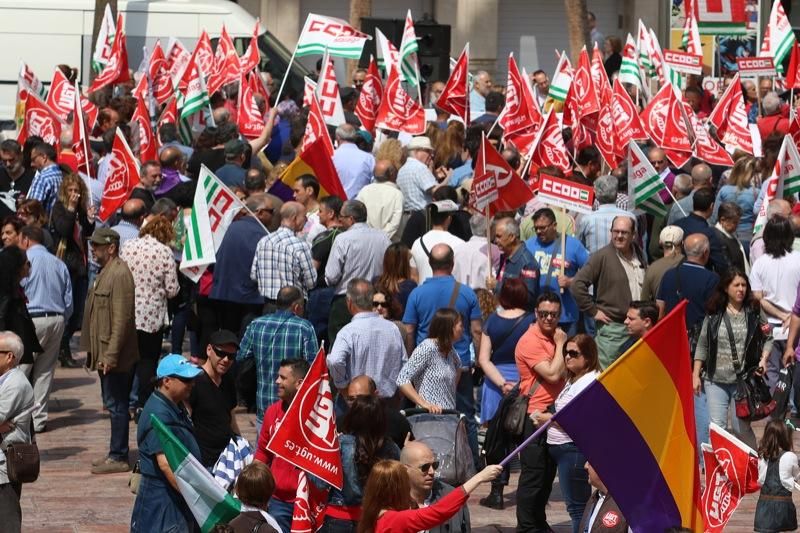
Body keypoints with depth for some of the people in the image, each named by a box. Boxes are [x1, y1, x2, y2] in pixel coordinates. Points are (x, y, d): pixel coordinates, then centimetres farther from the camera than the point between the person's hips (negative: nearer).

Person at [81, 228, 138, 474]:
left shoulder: (120, 274, -17)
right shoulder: (105, 272, 15)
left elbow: (122, 318, -22)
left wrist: (111, 355, -23)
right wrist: (95, 352, 20)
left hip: (114, 355, -10)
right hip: (104, 353, 10)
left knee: (116, 405, -4)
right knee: (114, 403, 14)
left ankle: (119, 457, 0)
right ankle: (116, 453, 21)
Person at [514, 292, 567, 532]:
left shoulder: (554, 337, 13)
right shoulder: (531, 341, -15)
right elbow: (552, 374, -22)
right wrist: (560, 344, -14)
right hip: (536, 415, -9)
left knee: (548, 474, 15)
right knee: (533, 475, -5)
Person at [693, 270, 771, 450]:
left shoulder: (753, 314, 1)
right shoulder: (714, 315, 2)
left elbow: (768, 339, 11)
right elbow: (703, 346, 7)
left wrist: (763, 359, -7)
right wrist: (696, 375, 4)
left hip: (743, 380, -1)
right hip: (716, 380, 1)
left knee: (741, 428, 2)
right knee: (717, 426, -1)